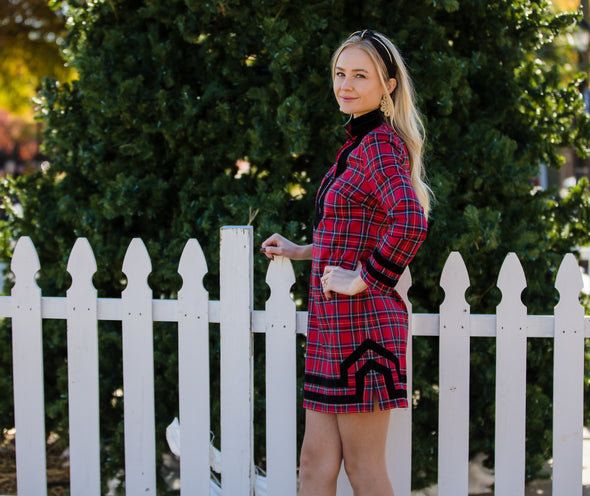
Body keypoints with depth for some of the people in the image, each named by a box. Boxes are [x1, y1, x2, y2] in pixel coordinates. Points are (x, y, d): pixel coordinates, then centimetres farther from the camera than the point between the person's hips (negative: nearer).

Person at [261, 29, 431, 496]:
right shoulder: (362, 142, 18)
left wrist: (362, 279, -21)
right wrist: (303, 252, 28)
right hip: (335, 320, 10)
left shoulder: (379, 146, -13)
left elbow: (411, 223, -30)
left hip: (361, 319, -10)